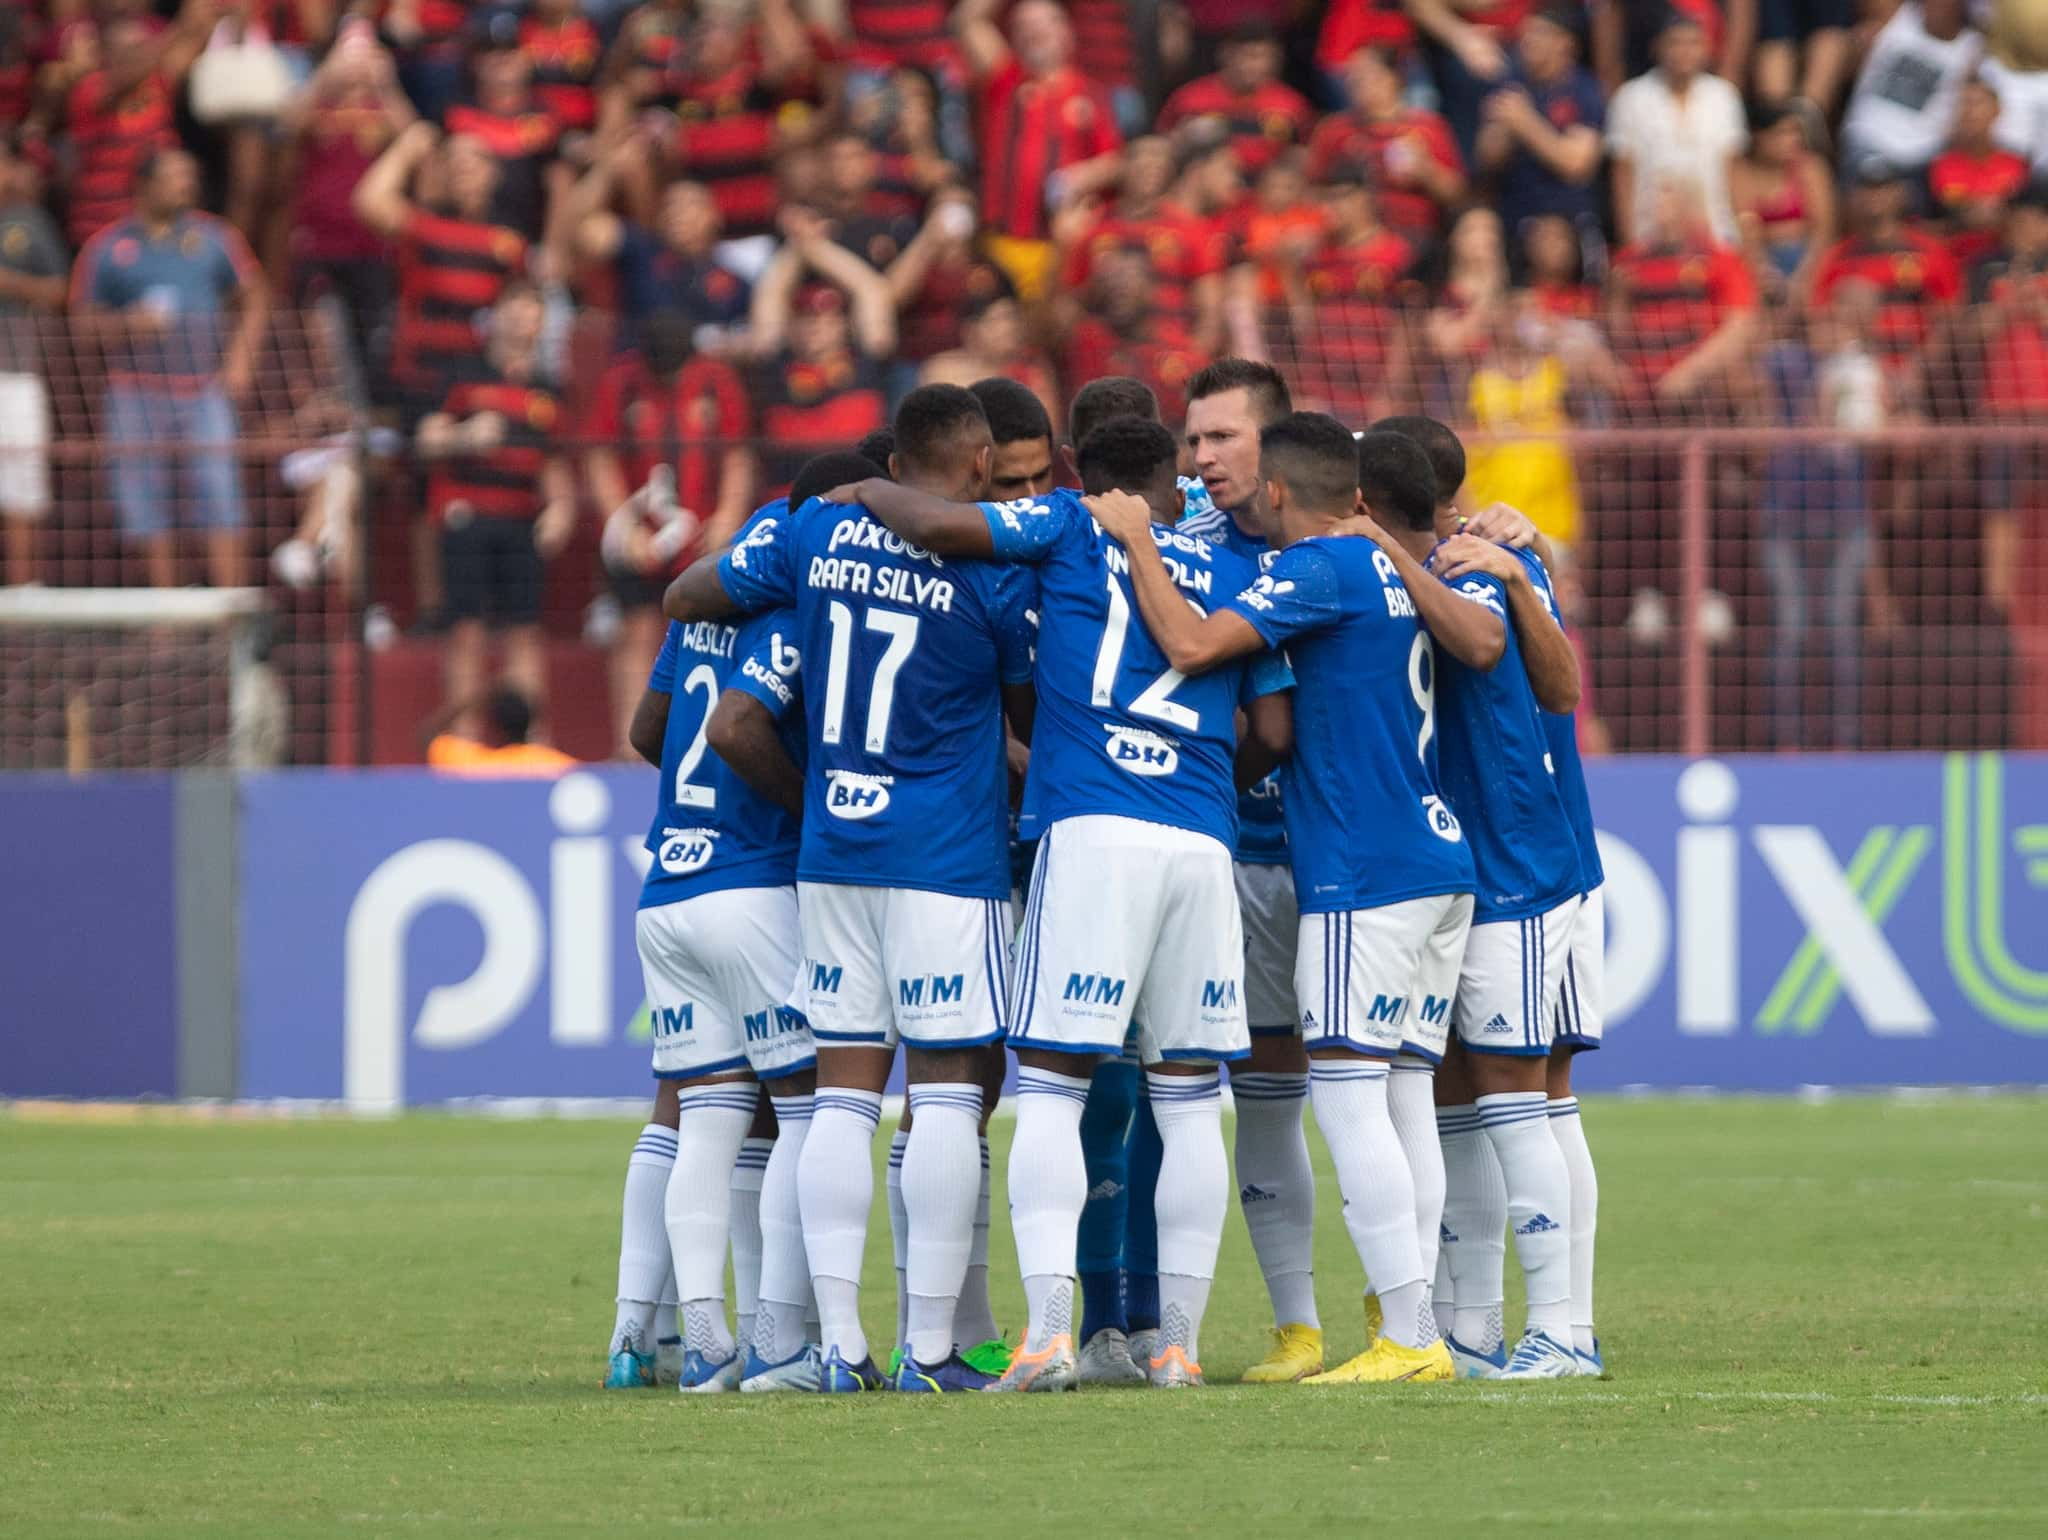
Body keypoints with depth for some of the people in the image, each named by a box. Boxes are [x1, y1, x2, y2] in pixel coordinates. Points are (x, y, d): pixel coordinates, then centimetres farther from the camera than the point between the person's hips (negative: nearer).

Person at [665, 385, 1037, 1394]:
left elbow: (686, 598, 18)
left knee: (844, 1092, 6)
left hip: (829, 852, 4)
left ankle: (839, 1344, 2)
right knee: (946, 1092, -1)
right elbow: (1032, 715, 4)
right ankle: (930, 1350, -3)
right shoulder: (997, 567, -7)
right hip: (946, 857, -4)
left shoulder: (817, 535, 5)